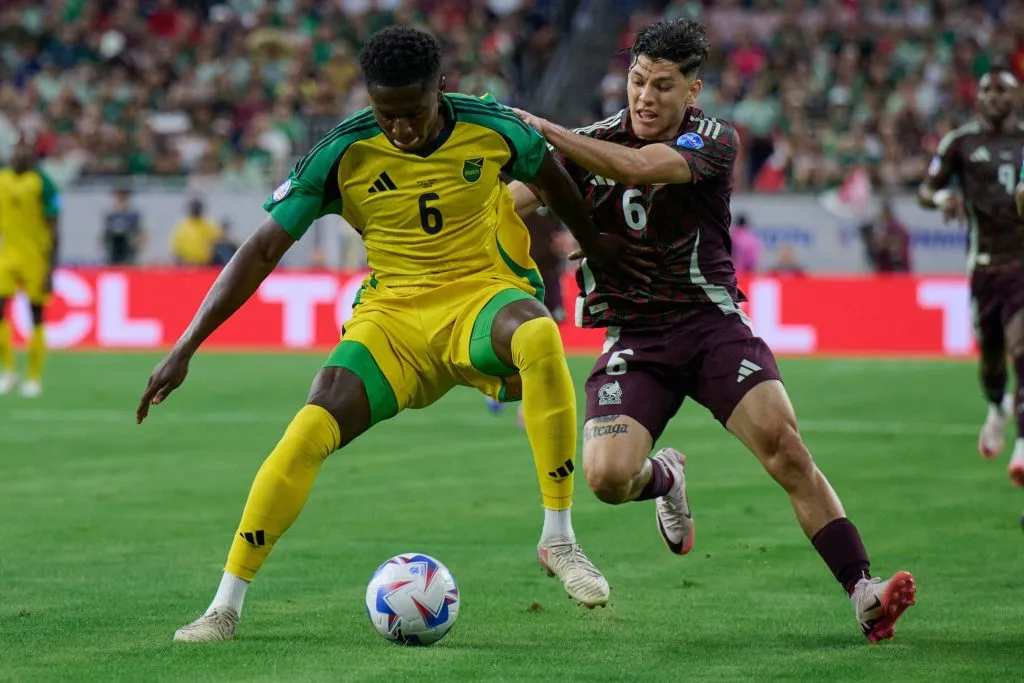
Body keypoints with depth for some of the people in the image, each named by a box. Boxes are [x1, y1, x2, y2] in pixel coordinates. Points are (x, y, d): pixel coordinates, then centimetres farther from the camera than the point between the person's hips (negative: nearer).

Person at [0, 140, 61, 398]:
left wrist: (51, 270, -13)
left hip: (36, 258, -4)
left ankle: (34, 378, 13)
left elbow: (54, 230, -9)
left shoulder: (42, 184, -10)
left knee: (37, 317, 3)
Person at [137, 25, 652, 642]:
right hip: (392, 314, 1)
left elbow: (550, 177, 15)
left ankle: (559, 540, -27)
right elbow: (264, 250, -7)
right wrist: (186, 349, -11)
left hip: (485, 294, -1)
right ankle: (225, 607, -9)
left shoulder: (491, 129, -9)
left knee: (540, 337, -38)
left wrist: (594, 243, 26)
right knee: (310, 431, -23)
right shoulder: (344, 153, -10)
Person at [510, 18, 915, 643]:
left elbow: (636, 165, -26)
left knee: (784, 445, -21)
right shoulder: (592, 141, 0)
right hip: (633, 341, 1)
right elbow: (516, 199, -8)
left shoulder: (714, 141, -8)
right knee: (608, 477, -20)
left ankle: (864, 592, -18)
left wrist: (542, 129, -29)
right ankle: (666, 479, 19)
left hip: (712, 324, -1)